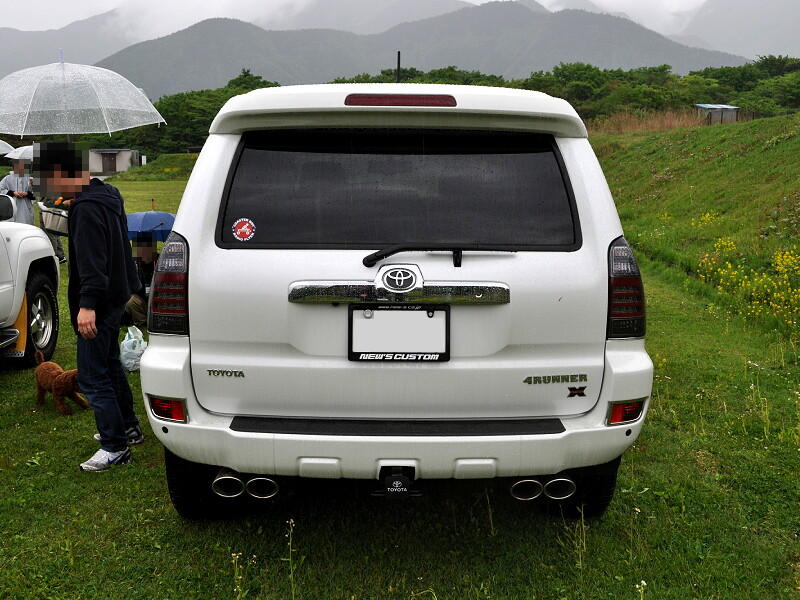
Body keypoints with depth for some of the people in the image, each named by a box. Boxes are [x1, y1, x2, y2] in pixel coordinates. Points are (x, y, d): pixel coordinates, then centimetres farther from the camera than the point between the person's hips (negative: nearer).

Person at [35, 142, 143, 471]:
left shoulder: (87, 207, -20)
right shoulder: (106, 195, 11)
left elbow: (91, 260, -29)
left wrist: (88, 303, -33)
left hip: (98, 304, -11)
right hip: (114, 296, 11)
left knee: (92, 376, -5)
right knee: (110, 365, 22)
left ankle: (115, 446, 1)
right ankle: (128, 427, 34)